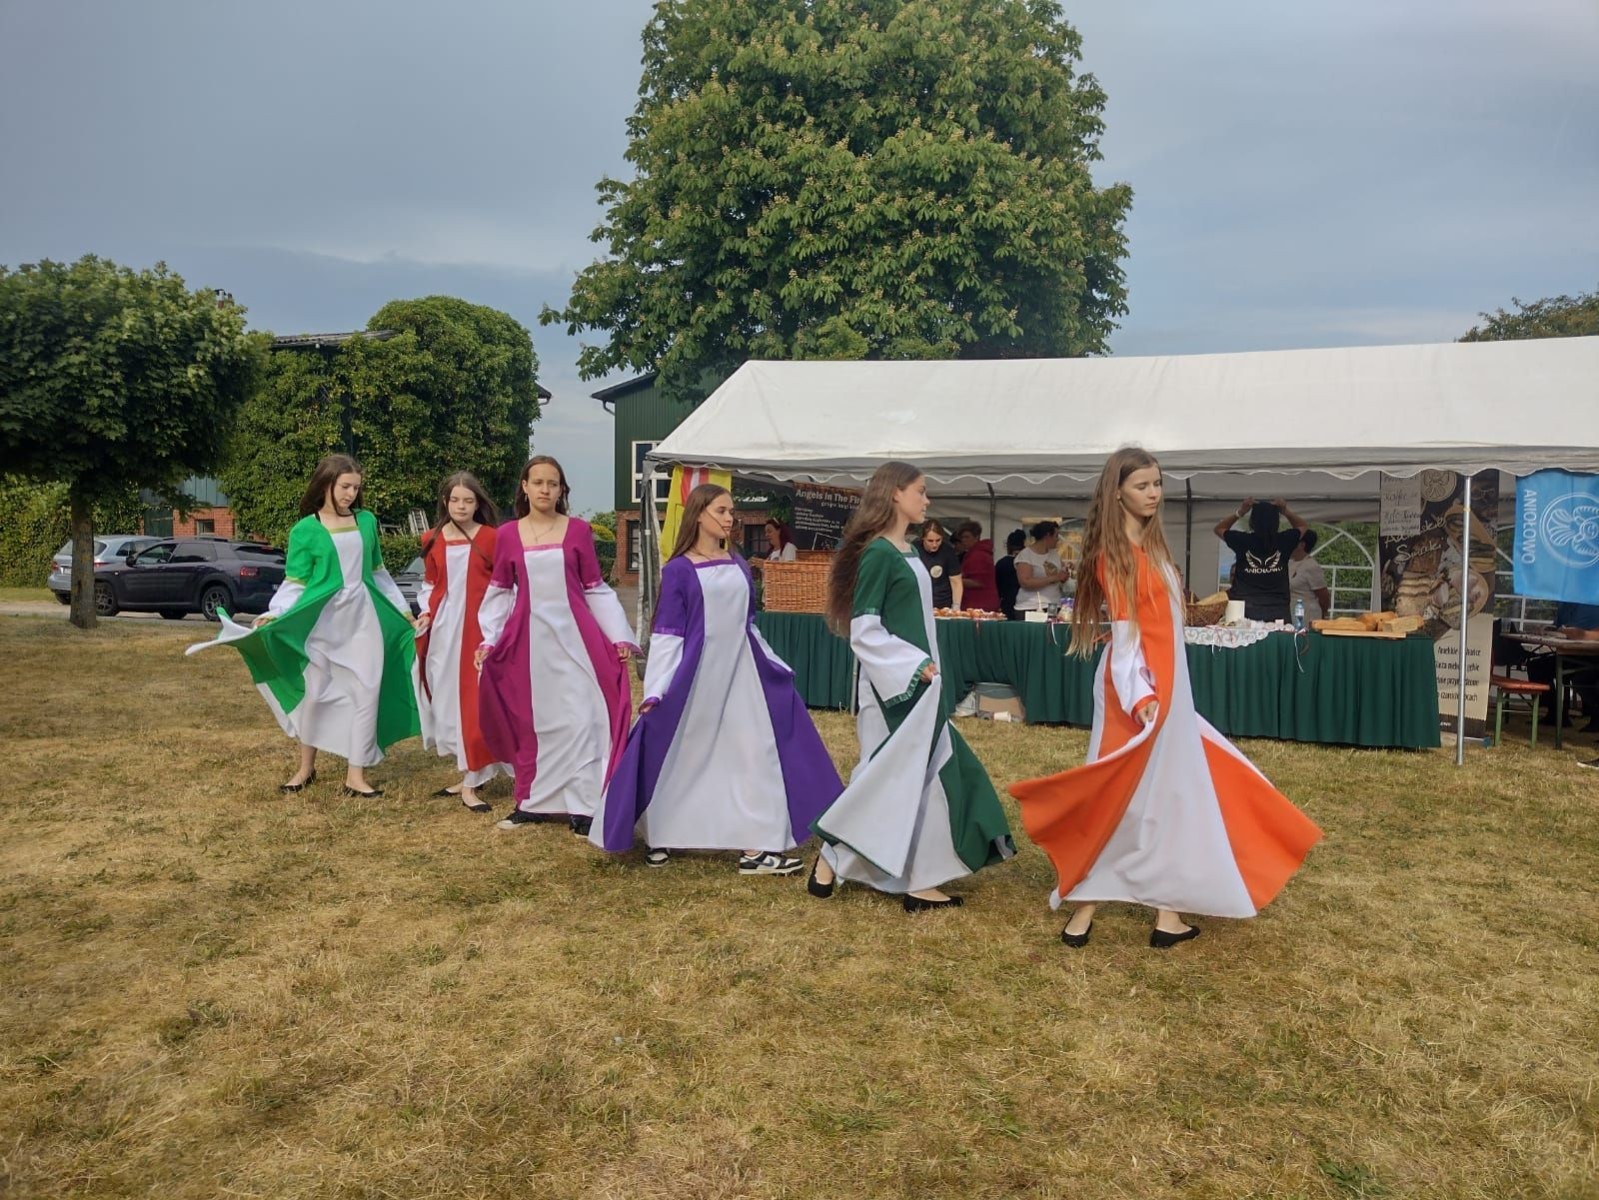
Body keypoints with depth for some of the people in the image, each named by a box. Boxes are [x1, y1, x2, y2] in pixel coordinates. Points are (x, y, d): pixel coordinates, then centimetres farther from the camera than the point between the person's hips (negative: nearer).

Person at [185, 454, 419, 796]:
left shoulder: (367, 521, 6)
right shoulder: (305, 530, -4)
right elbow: (295, 583, -4)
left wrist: (404, 610, 16)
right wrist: (274, 613, -20)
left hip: (363, 617, 3)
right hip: (323, 618, -2)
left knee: (365, 691, -2)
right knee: (315, 691, 5)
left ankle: (355, 775, 5)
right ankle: (306, 768, 23)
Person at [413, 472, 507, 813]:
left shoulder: (490, 538, -3)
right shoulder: (433, 540, 7)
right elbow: (430, 584, 15)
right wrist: (425, 613, -2)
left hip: (480, 629, -4)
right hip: (444, 630, 4)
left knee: (475, 701, -5)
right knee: (449, 698, 8)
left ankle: (471, 782, 1)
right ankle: (468, 775, 21)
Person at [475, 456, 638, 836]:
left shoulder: (578, 530, 0)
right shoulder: (507, 534, 3)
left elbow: (595, 588, 4)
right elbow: (499, 592, 10)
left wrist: (620, 636, -1)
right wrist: (488, 639, 2)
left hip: (574, 635, -1)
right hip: (528, 637, 2)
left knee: (581, 716, -4)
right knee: (531, 720, 9)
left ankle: (583, 807, 3)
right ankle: (533, 801, 22)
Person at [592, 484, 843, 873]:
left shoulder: (739, 566, 8)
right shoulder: (678, 569, -6)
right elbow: (666, 634, -9)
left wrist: (776, 666, 16)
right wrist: (655, 690, -16)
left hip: (740, 672, 5)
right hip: (696, 673, -5)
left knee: (753, 752, 1)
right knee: (681, 756, 5)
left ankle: (755, 847, 6)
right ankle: (660, 837, 25)